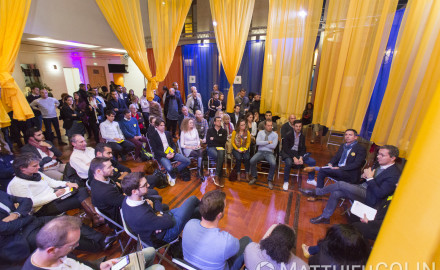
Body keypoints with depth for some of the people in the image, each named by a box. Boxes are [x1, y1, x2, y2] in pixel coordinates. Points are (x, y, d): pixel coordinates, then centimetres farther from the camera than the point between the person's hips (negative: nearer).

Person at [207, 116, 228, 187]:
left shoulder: (224, 131, 16)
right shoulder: (210, 130, 13)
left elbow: (224, 140, -1)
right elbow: (208, 141, -1)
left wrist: (214, 139, -3)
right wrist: (219, 141, -3)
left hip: (220, 148, 1)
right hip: (212, 148, -1)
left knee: (220, 156, -35)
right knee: (220, 157, -33)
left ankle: (216, 176, -26)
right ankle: (220, 177, -24)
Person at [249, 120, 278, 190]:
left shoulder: (275, 134, 4)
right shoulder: (260, 132, 7)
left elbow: (273, 146, -10)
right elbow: (258, 142, -10)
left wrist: (262, 143, -6)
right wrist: (268, 142, -9)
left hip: (269, 153, -1)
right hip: (260, 152, 1)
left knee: (273, 164, -31)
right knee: (252, 161, -26)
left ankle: (270, 180, -5)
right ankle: (254, 177, -1)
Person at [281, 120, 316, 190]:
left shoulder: (302, 136, 7)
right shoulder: (288, 135, -10)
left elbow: (303, 148, 6)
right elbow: (285, 148, -15)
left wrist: (301, 157, -13)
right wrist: (294, 158, -23)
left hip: (298, 153, 6)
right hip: (288, 153, -5)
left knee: (312, 161, -6)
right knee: (288, 163, -36)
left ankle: (310, 179, 18)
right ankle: (286, 182, -15)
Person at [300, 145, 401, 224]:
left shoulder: (394, 174, -16)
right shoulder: (380, 165, 9)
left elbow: (380, 194, -23)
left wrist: (370, 178, -22)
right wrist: (364, 175, -2)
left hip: (369, 196, -8)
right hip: (362, 187, 8)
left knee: (340, 184, -25)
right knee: (336, 193, -11)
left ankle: (316, 192, -8)